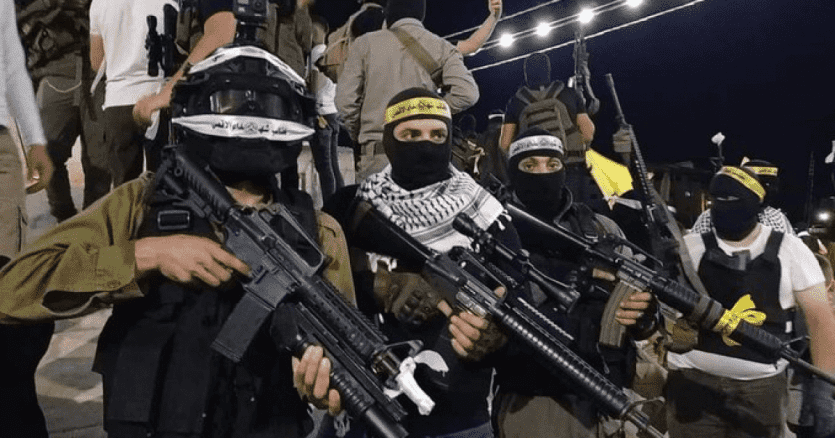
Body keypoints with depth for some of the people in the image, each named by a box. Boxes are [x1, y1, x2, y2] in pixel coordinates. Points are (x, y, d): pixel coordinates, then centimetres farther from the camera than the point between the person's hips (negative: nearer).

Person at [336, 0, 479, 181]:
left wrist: (359, 136, 16)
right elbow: (467, 93, -6)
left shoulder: (365, 43, 6)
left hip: (375, 153, 0)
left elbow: (345, 100, 2)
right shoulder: (442, 48, 6)